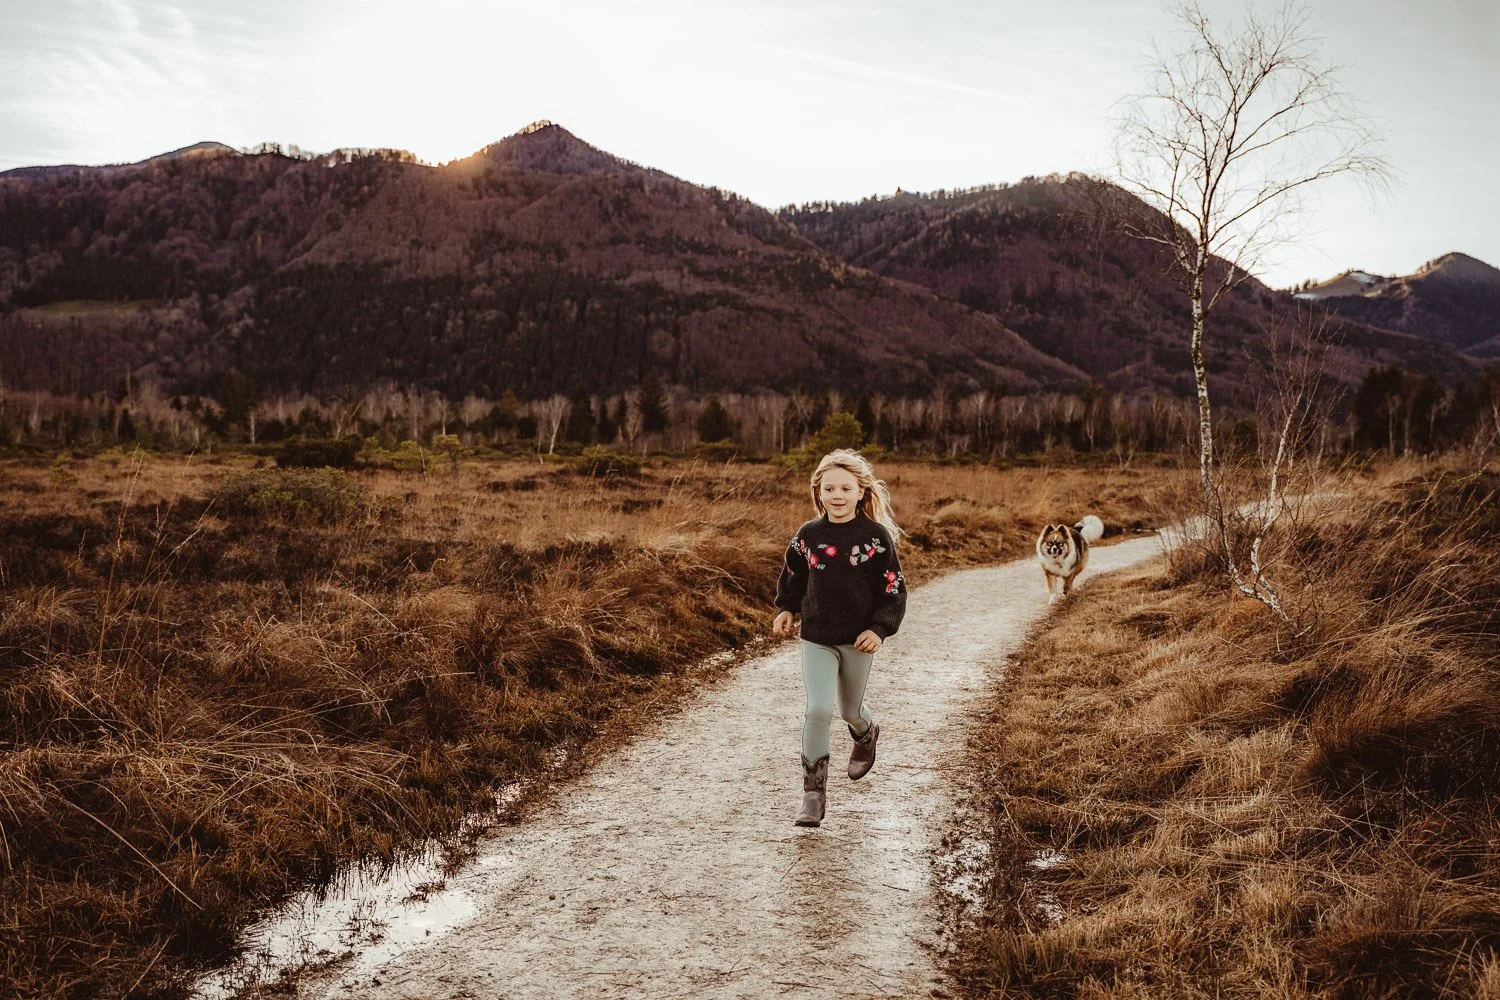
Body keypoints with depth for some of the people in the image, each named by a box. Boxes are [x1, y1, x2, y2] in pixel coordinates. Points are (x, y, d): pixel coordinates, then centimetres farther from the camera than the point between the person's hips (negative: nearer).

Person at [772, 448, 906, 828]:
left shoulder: (876, 536, -10)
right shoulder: (808, 535, -2)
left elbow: (894, 587, -5)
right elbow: (793, 576, 15)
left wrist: (880, 628, -13)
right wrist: (786, 609, 3)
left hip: (859, 639, -1)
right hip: (816, 639, 1)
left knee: (850, 710, 16)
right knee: (818, 709, -12)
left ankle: (866, 733, 54)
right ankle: (813, 790, -1)